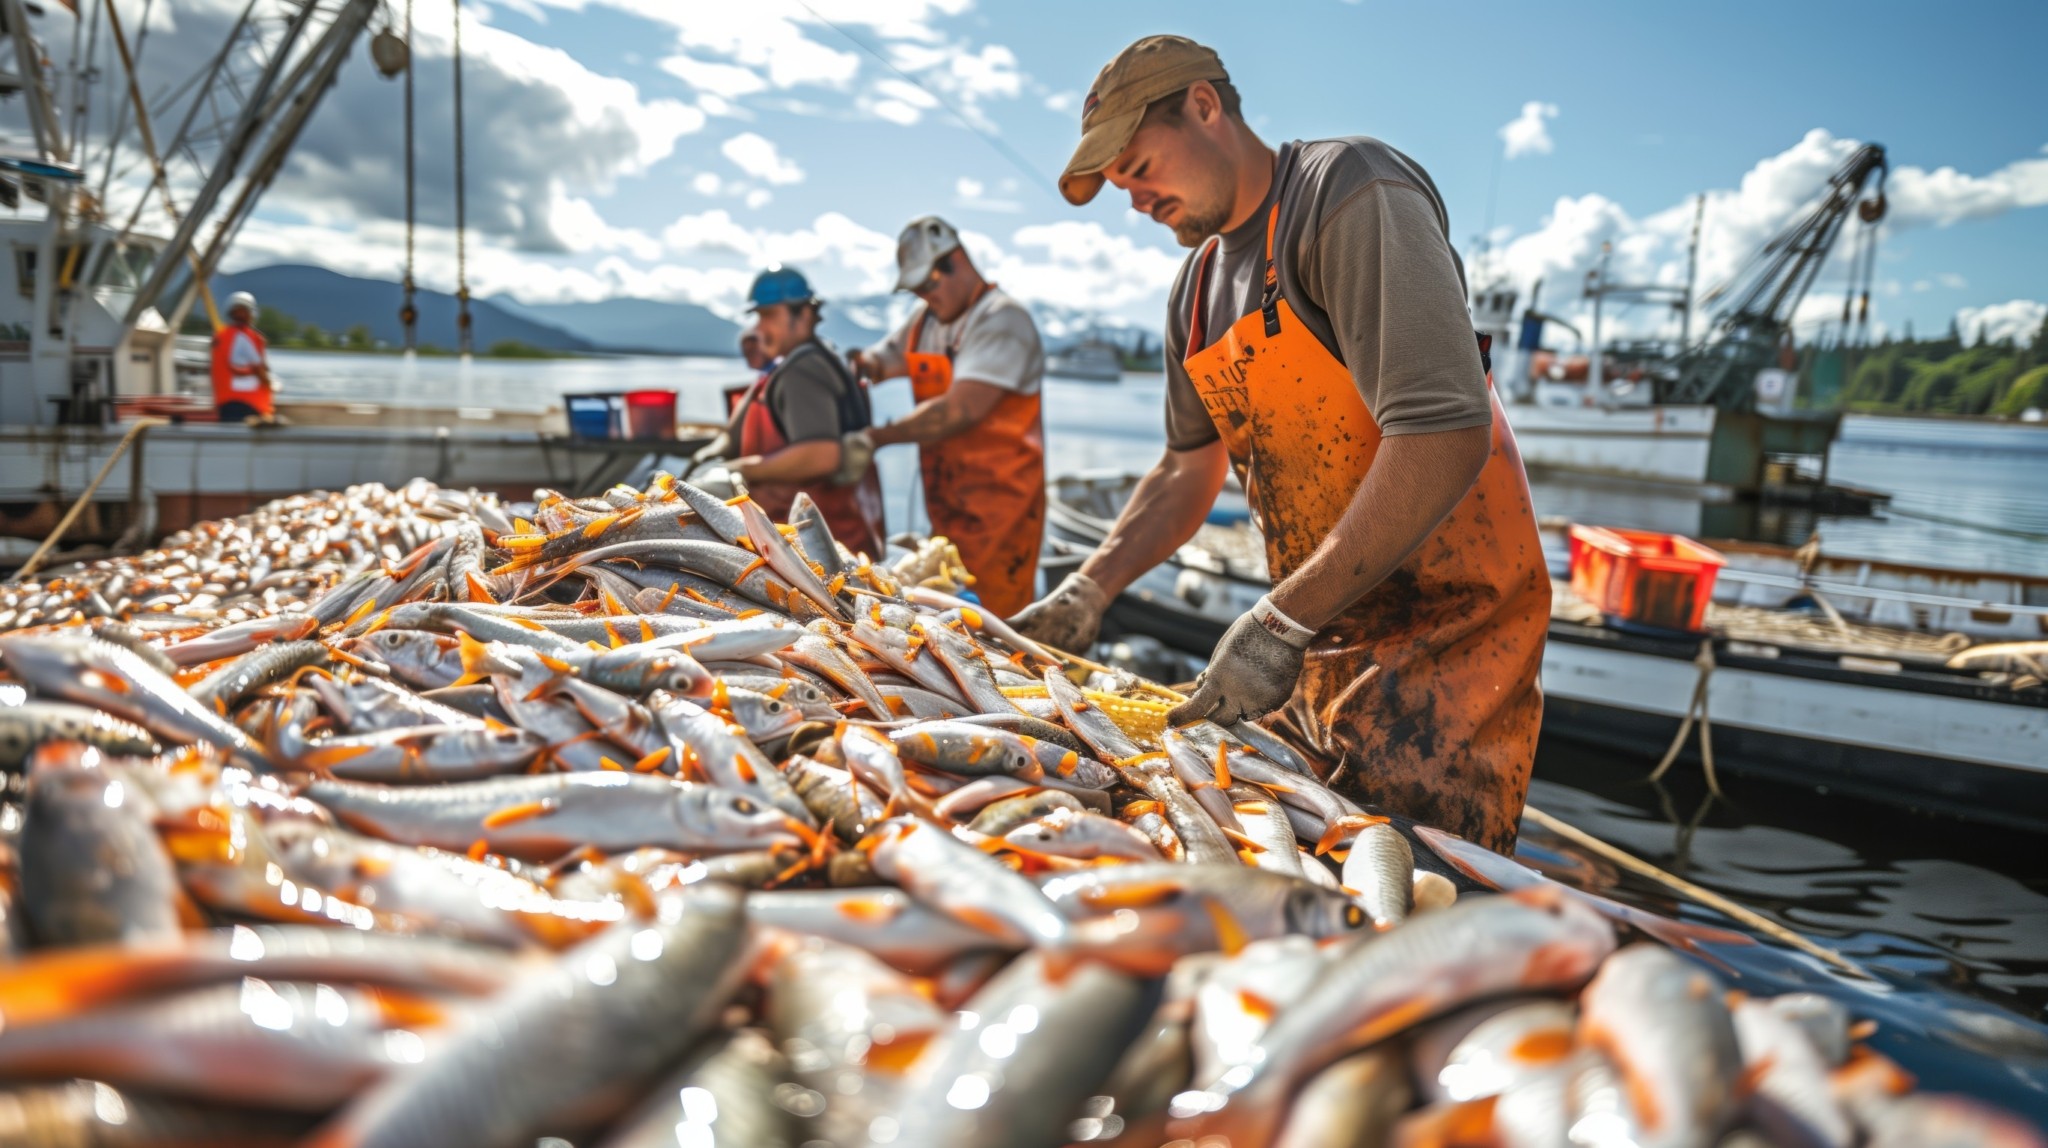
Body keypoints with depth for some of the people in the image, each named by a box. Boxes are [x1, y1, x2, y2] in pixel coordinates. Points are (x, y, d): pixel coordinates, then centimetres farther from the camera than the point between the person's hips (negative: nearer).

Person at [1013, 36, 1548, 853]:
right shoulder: (1198, 288, 13)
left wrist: (1281, 623, -24)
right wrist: (1089, 589, 5)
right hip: (1321, 634, 8)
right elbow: (1187, 471, 20)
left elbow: (1445, 436, -25)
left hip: (1445, 622, -7)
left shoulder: (1350, 191, -14)